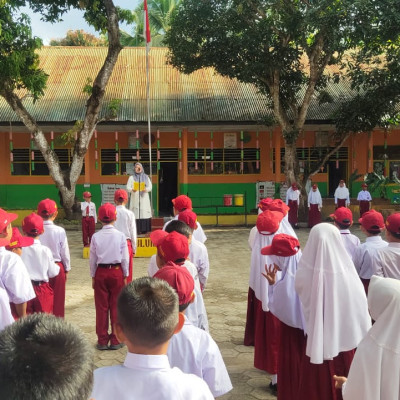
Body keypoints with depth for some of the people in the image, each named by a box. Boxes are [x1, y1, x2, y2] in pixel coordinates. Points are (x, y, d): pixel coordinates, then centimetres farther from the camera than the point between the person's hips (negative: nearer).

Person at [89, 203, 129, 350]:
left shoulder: (96, 237, -6)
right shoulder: (120, 235, -7)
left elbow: (92, 258, -1)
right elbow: (125, 258, -3)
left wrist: (93, 276, 10)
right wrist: (125, 276, 8)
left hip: (100, 273, 1)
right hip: (117, 272, 0)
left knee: (101, 307, 8)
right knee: (116, 307, 7)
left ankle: (102, 340, 15)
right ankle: (115, 340, 13)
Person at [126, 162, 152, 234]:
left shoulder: (146, 177, 13)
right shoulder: (131, 177, 10)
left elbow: (150, 187, 6)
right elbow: (128, 187, 1)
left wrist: (146, 189, -15)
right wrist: (132, 190, -20)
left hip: (144, 198, 1)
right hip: (135, 199, -1)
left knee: (145, 214, -6)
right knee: (135, 214, -9)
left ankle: (144, 230, -2)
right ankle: (136, 230, -9)